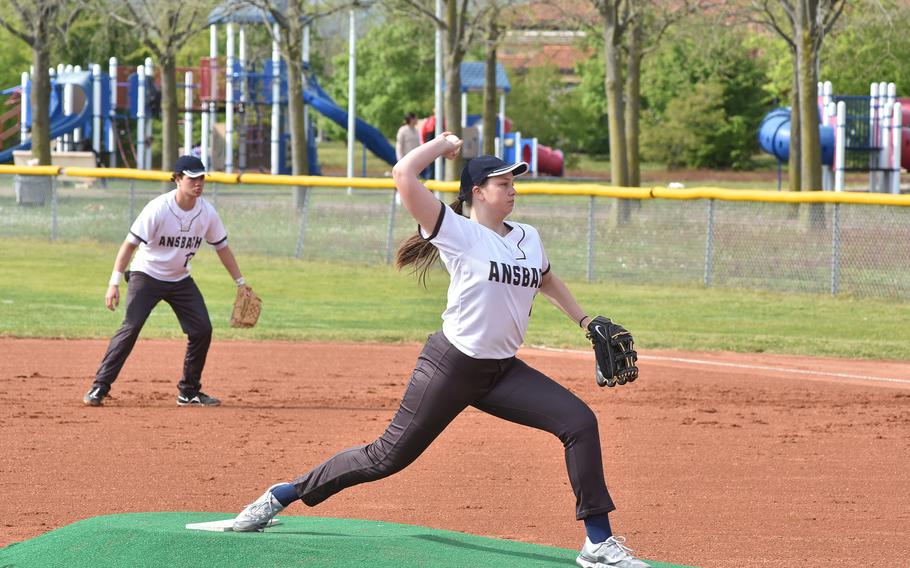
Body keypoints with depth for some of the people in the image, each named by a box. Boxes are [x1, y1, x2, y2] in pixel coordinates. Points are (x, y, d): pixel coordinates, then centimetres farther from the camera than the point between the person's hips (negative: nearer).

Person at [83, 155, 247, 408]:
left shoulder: (207, 212, -8)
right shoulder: (157, 209, -23)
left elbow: (222, 247, 6)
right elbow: (130, 244, -21)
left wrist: (241, 283, 8)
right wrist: (114, 283, -26)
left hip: (181, 280, 5)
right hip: (146, 275, -5)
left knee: (202, 330, -3)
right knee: (131, 327, -20)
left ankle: (189, 391, 13)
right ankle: (99, 387, -17)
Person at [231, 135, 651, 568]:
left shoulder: (528, 238, 8)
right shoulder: (458, 234, -11)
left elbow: (546, 280, 31)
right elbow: (403, 176, -22)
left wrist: (584, 321, 23)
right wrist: (443, 143, -7)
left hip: (503, 371, 6)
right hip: (451, 367, -6)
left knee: (580, 423, -10)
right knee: (389, 457, -1)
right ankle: (284, 494, 18)